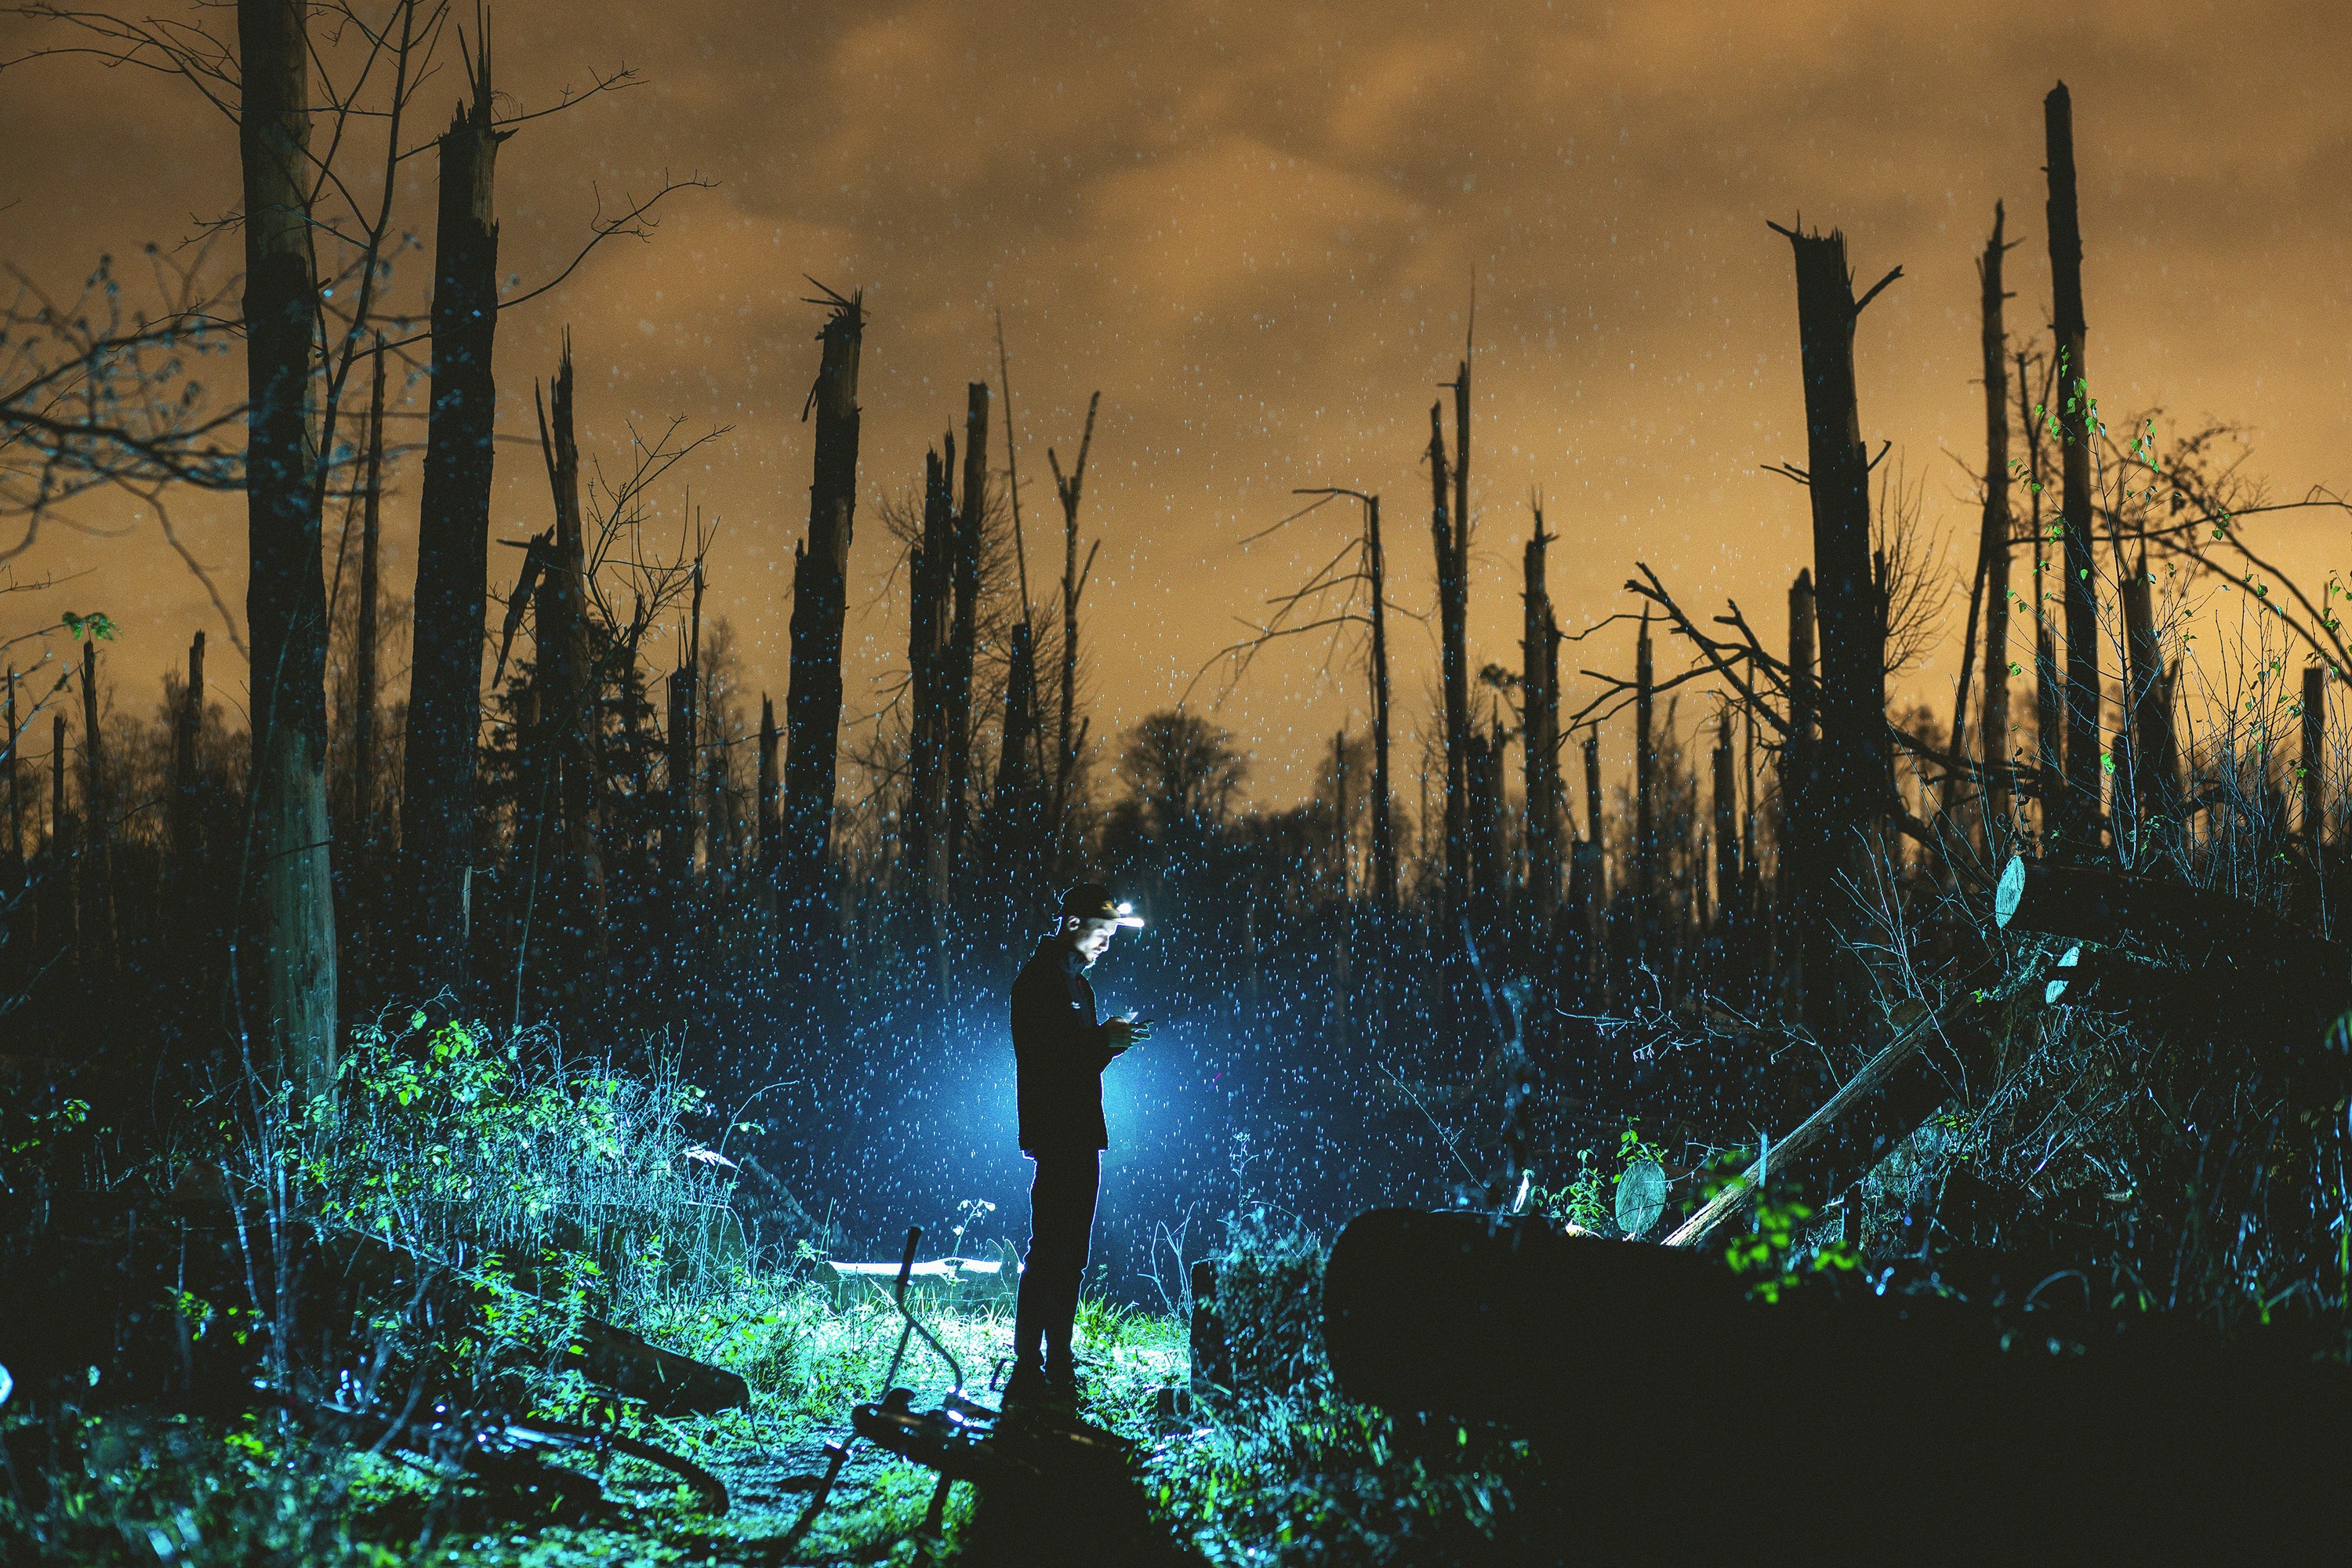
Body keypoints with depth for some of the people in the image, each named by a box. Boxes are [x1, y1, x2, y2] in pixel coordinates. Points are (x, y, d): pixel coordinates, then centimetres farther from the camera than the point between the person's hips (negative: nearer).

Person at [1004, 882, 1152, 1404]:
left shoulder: (1076, 981, 21)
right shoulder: (1040, 976, -7)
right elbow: (1039, 1051, -18)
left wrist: (1111, 1039, 5)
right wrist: (1103, 1039, -16)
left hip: (1079, 1136, 10)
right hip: (1055, 1135, -10)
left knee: (1070, 1259, 11)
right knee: (1049, 1255, -11)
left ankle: (1058, 1371, 16)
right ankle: (1027, 1374, -10)